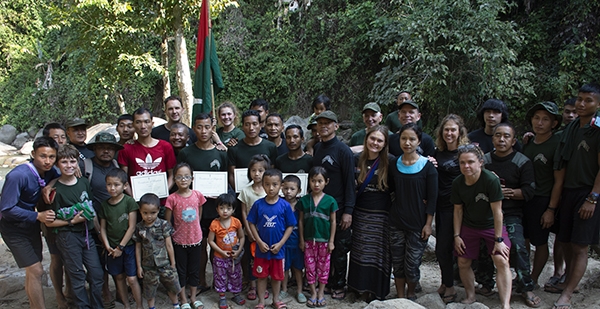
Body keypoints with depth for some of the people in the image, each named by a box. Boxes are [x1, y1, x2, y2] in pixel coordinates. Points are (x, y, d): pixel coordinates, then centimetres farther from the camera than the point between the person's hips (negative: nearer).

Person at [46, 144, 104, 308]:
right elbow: (49, 222, -8)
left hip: (87, 234, 4)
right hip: (68, 237, -4)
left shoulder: (84, 182, 4)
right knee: (77, 277, 6)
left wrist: (94, 221, 7)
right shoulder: (56, 189, -10)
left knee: (97, 274, 6)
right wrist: (72, 221, -17)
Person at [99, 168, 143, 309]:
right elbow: (102, 228, 9)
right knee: (119, 277, 12)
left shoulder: (129, 202, -10)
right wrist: (107, 246, -3)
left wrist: (121, 247, -10)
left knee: (132, 279, -3)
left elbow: (132, 227, -11)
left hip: (128, 246, -4)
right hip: (113, 248, 4)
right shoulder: (104, 205, 3)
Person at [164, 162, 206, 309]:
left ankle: (193, 297, 32)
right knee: (181, 270, 12)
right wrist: (169, 241, -2)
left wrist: (193, 229, 8)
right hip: (179, 241, -2)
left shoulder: (197, 195, -6)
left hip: (196, 239, 2)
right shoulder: (172, 199, -13)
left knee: (194, 270, 15)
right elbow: (167, 222, -5)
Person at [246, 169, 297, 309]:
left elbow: (290, 226, -3)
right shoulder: (258, 204, -6)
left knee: (277, 276, 14)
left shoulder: (285, 205, -8)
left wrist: (280, 244, -10)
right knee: (261, 275, 12)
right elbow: (252, 224, 0)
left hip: (278, 249, 0)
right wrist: (260, 242, -9)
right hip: (261, 248, 1)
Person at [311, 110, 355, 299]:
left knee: (339, 249, 5)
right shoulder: (317, 148, 10)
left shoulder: (343, 150, -9)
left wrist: (348, 211, -15)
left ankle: (339, 286, 20)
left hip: (338, 208, -5)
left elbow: (350, 182, -10)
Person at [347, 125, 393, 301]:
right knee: (361, 252, 11)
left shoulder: (389, 161, -8)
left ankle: (377, 293, 23)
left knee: (378, 253, 6)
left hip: (381, 216, -3)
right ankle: (363, 289, 28)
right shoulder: (357, 159, 1)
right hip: (361, 214, 3)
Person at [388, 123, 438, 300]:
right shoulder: (394, 164, 3)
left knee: (411, 265, 2)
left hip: (418, 223, -3)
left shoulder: (427, 166, -7)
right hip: (396, 221, 3)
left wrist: (428, 224, -8)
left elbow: (432, 198, -5)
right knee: (398, 264, 8)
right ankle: (400, 298, 26)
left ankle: (411, 294, 29)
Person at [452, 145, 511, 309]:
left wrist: (498, 239, -18)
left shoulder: (491, 180, -23)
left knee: (502, 262, -16)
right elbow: (458, 210, 2)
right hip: (468, 226, 4)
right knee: (463, 263, 6)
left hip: (492, 226, -4)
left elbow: (497, 211, -20)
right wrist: (457, 235, 0)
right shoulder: (457, 183, -10)